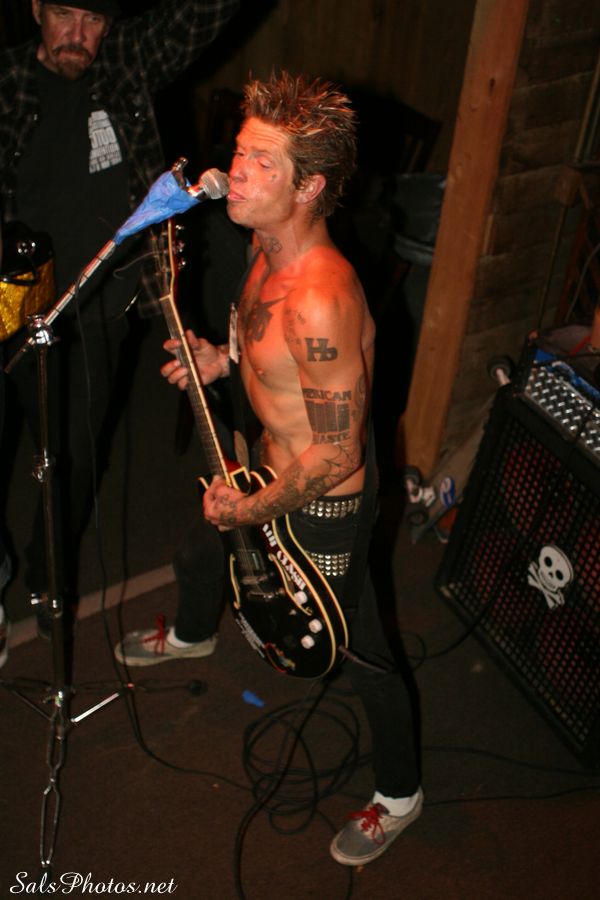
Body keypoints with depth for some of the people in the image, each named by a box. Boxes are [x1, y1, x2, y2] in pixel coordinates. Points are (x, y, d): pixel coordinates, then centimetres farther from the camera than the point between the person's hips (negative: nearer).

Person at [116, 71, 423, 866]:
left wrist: (256, 510, -19)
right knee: (199, 553, 32)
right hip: (266, 463, 9)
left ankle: (399, 795, 34)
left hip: (321, 503, -9)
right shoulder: (267, 244, -7)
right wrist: (224, 358, -1)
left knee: (357, 651, 9)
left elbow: (337, 455, -30)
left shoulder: (321, 301, -37)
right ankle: (193, 635, 67)